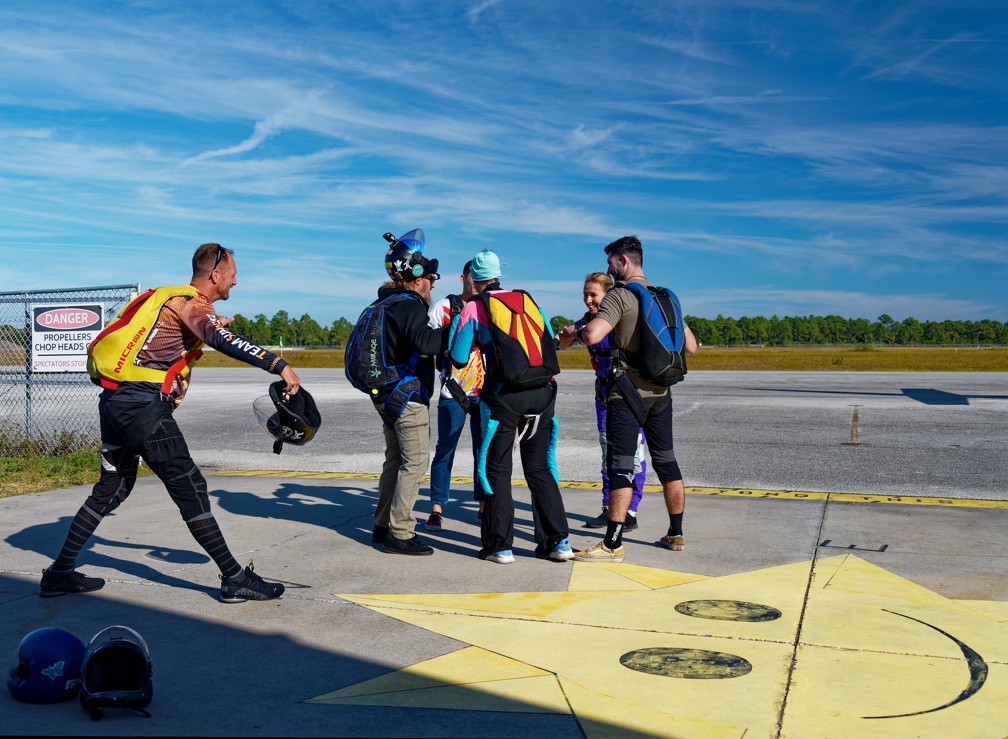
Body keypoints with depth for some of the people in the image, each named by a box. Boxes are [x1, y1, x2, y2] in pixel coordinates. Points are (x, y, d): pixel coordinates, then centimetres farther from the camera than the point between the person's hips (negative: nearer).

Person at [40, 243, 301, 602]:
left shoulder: (174, 299, 18)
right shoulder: (193, 303, -9)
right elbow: (224, 340, -28)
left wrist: (208, 327, 21)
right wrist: (278, 365, -37)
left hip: (115, 402, 9)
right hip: (144, 407, -9)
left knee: (112, 488, 20)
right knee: (190, 489, -7)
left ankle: (60, 573, 27)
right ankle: (235, 579, -5)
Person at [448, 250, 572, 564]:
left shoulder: (474, 307, 3)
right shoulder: (528, 300, 14)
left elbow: (459, 360, 5)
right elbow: (551, 342, 16)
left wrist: (457, 325, 20)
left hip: (505, 397, -4)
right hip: (543, 393, 4)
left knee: (497, 470, 9)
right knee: (540, 468, 14)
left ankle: (500, 546, 8)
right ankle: (557, 541, 13)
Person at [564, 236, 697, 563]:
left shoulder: (619, 296, -10)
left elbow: (592, 336, -24)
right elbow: (690, 346, 11)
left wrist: (573, 331, -3)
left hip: (628, 392, -7)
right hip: (661, 391, 7)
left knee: (620, 465, -6)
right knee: (666, 461, 15)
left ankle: (613, 544, -6)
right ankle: (676, 533, 24)